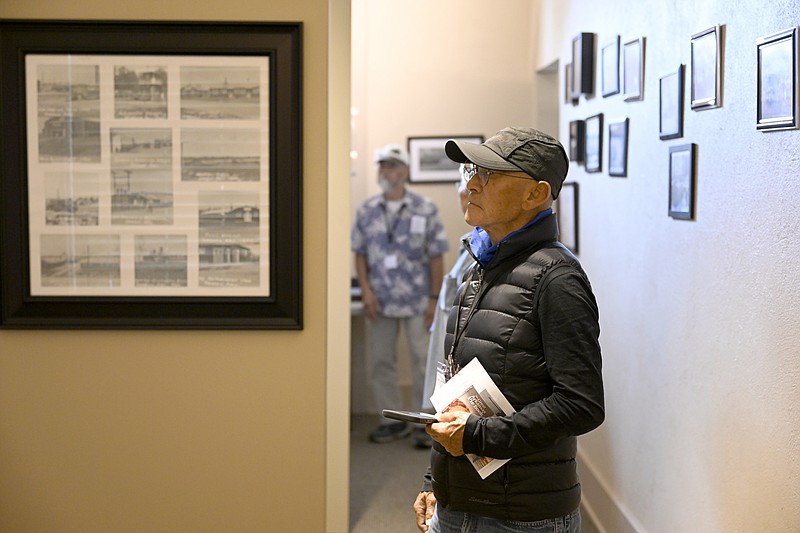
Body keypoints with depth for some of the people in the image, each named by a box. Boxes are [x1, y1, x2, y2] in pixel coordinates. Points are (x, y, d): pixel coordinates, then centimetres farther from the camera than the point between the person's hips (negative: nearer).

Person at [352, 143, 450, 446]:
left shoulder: (425, 210, -3)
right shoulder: (367, 211, 5)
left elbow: (436, 257, -2)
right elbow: (360, 254, 8)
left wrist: (434, 297, -6)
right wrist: (366, 290, -3)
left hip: (417, 301, -3)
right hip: (380, 301, 3)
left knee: (423, 360, 0)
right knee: (381, 361, 8)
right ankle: (392, 420, 19)